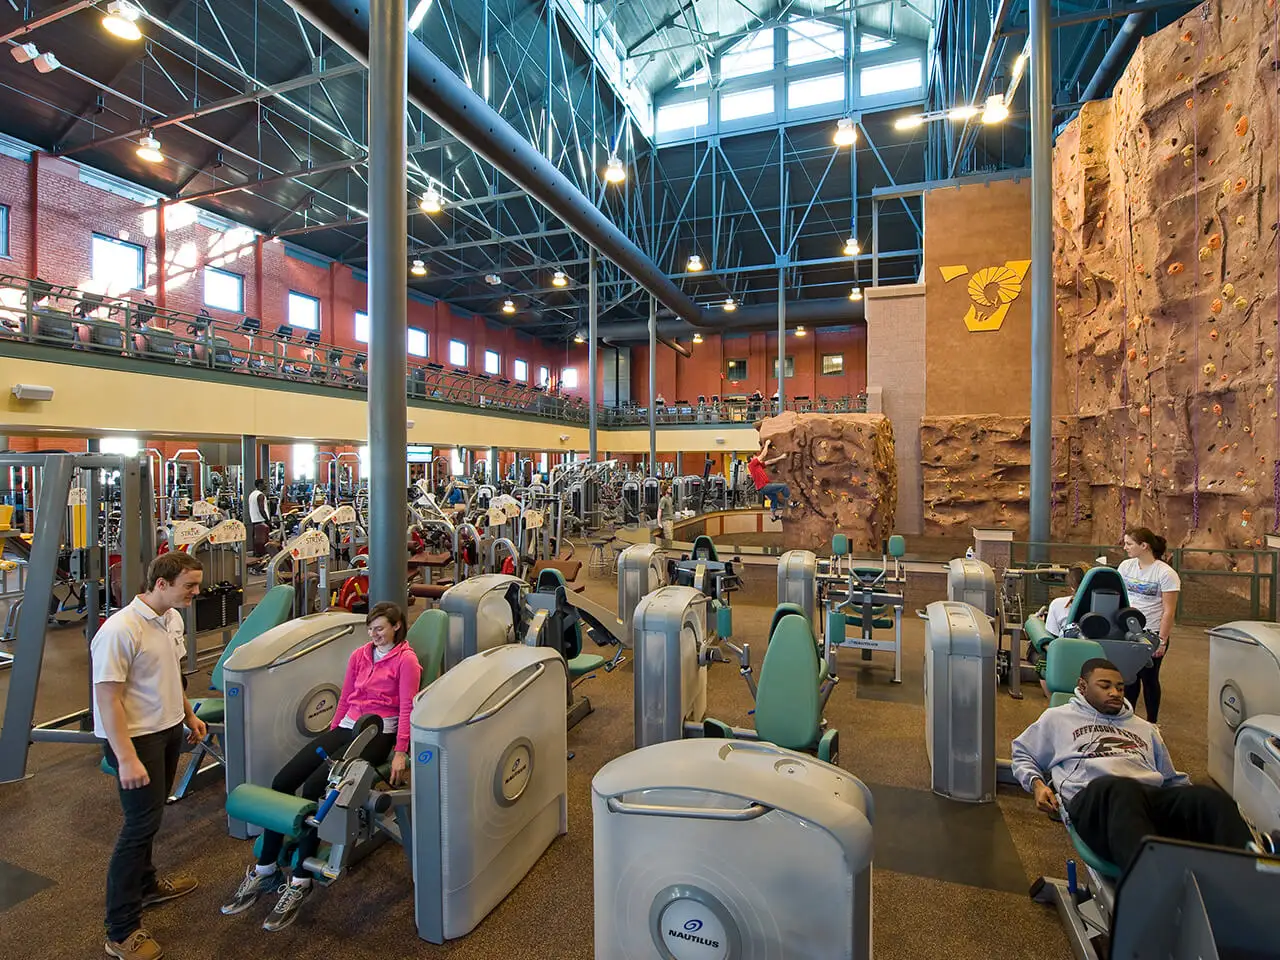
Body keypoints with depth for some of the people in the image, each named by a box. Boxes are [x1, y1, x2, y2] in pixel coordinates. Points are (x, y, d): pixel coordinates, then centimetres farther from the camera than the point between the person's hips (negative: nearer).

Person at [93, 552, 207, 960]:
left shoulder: (173, 619, 1)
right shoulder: (121, 630, -25)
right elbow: (107, 699, -23)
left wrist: (189, 715, 20)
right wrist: (126, 758, -24)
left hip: (169, 730, 8)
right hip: (135, 738, -8)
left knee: (150, 815, 22)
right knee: (141, 823, -1)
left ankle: (145, 884, 42)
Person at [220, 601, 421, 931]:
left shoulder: (406, 659, -6)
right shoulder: (359, 654, 15)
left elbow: (406, 709, -10)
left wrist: (400, 753, -16)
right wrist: (331, 736, 20)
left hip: (378, 733, -7)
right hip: (347, 727, 7)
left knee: (313, 786, -24)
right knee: (282, 781, -10)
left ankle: (301, 881, -10)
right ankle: (265, 869, 5)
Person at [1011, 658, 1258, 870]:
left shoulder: (1144, 728, 37)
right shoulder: (1058, 717, 27)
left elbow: (1173, 779, 36)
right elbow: (1022, 754, 28)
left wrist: (1193, 802, 13)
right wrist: (1037, 783, 7)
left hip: (1153, 797, 5)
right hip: (1093, 796, -4)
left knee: (1214, 800, -29)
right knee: (1122, 790, -42)